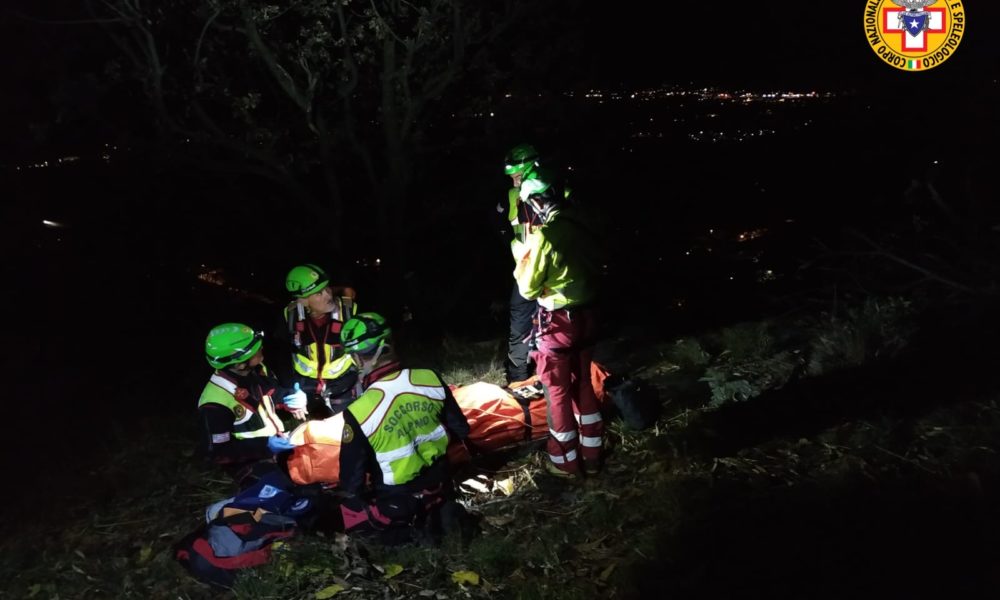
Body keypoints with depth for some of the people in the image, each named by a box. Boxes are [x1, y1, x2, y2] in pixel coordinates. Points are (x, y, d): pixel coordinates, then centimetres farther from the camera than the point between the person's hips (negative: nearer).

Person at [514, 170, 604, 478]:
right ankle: (592, 454, 31)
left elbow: (528, 288, -13)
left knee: (558, 392, 9)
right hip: (585, 316, 7)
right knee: (583, 385, 19)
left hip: (557, 322, -7)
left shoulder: (544, 236, -21)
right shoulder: (582, 227, 0)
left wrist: (526, 252, 0)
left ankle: (565, 461, 22)